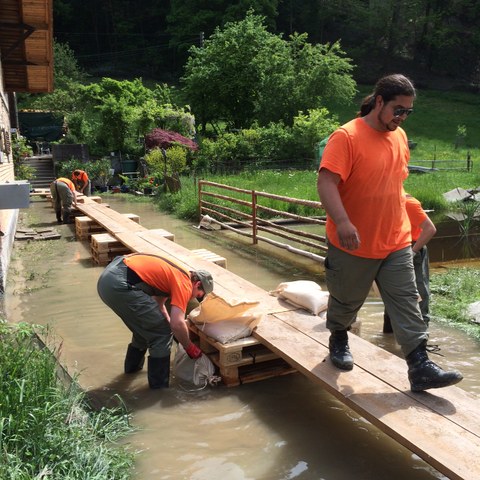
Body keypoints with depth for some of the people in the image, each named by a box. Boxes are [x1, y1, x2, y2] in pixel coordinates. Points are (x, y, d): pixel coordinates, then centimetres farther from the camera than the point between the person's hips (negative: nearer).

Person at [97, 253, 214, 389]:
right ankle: (159, 386, 13)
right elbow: (177, 324, -12)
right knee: (161, 331, 3)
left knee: (146, 325, 28)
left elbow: (158, 304, 34)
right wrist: (189, 348, 4)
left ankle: (132, 365, 45)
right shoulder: (184, 283, -3)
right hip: (120, 285, -10)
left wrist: (172, 328, 32)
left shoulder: (175, 274, 24)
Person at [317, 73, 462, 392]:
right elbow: (326, 182, -25)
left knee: (407, 303, 1)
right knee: (346, 302, 14)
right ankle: (339, 340, 41)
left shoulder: (400, 137, 8)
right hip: (354, 245, -5)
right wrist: (342, 222, -37)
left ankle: (420, 367, 6)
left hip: (397, 243, 6)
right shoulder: (346, 137, -16)